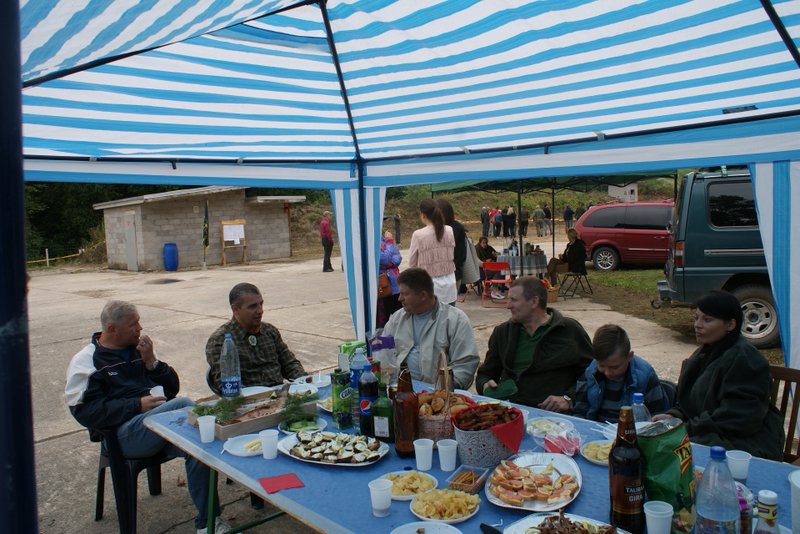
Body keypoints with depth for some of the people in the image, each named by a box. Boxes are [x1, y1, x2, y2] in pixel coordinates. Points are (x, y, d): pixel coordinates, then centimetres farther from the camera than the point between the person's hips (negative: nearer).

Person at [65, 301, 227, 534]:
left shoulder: (138, 350, 19)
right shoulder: (86, 361, 6)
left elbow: (172, 388, 18)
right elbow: (84, 411, -7)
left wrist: (151, 362, 1)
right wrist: (137, 405, -15)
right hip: (124, 434, -4)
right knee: (183, 405, -31)